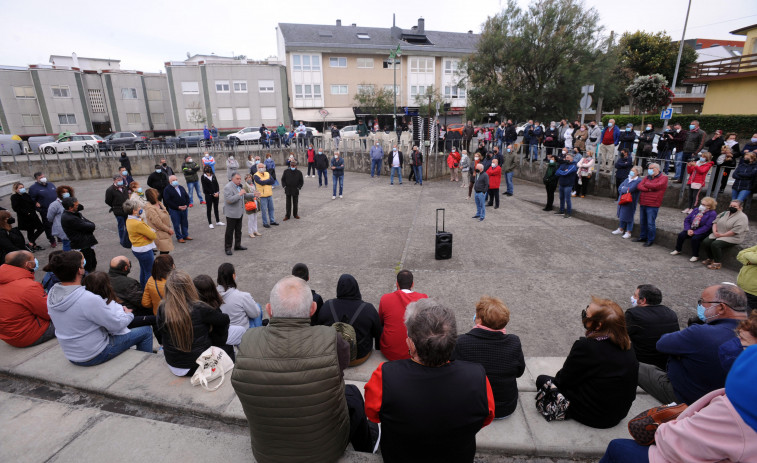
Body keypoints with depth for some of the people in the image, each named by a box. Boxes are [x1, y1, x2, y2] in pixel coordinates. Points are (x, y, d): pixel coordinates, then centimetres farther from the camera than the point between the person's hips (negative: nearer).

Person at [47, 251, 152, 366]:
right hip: (94, 356, -8)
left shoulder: (52, 295, -7)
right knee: (146, 331, 3)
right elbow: (117, 326, -22)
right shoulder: (89, 300, -33)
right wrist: (127, 314, -1)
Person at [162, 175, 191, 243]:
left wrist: (186, 205, -4)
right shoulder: (167, 189, -6)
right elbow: (167, 201, -13)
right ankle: (179, 237, 11)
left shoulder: (181, 188, 13)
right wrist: (178, 207, -17)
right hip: (174, 210, -5)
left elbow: (187, 197, 14)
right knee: (176, 224, 1)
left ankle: (185, 235, 25)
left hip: (184, 209, 5)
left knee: (185, 223, 12)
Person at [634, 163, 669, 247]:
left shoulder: (663, 178, -2)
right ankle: (642, 237, 27)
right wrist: (649, 189, -15)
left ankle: (650, 240, 7)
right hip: (643, 203, 6)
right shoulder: (647, 177, 16)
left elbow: (657, 186, -20)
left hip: (652, 205, -6)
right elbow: (639, 186, 2)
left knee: (650, 223, -4)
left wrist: (646, 184, -3)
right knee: (642, 222, 14)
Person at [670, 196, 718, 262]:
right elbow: (686, 220, 8)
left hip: (702, 232, -6)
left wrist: (694, 232, -23)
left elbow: (707, 226, -19)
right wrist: (688, 229, -8)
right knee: (681, 235, -15)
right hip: (691, 229, 6)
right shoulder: (696, 210, 8)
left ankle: (695, 256, -15)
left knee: (695, 238, -31)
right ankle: (678, 250, 5)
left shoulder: (712, 214, -11)